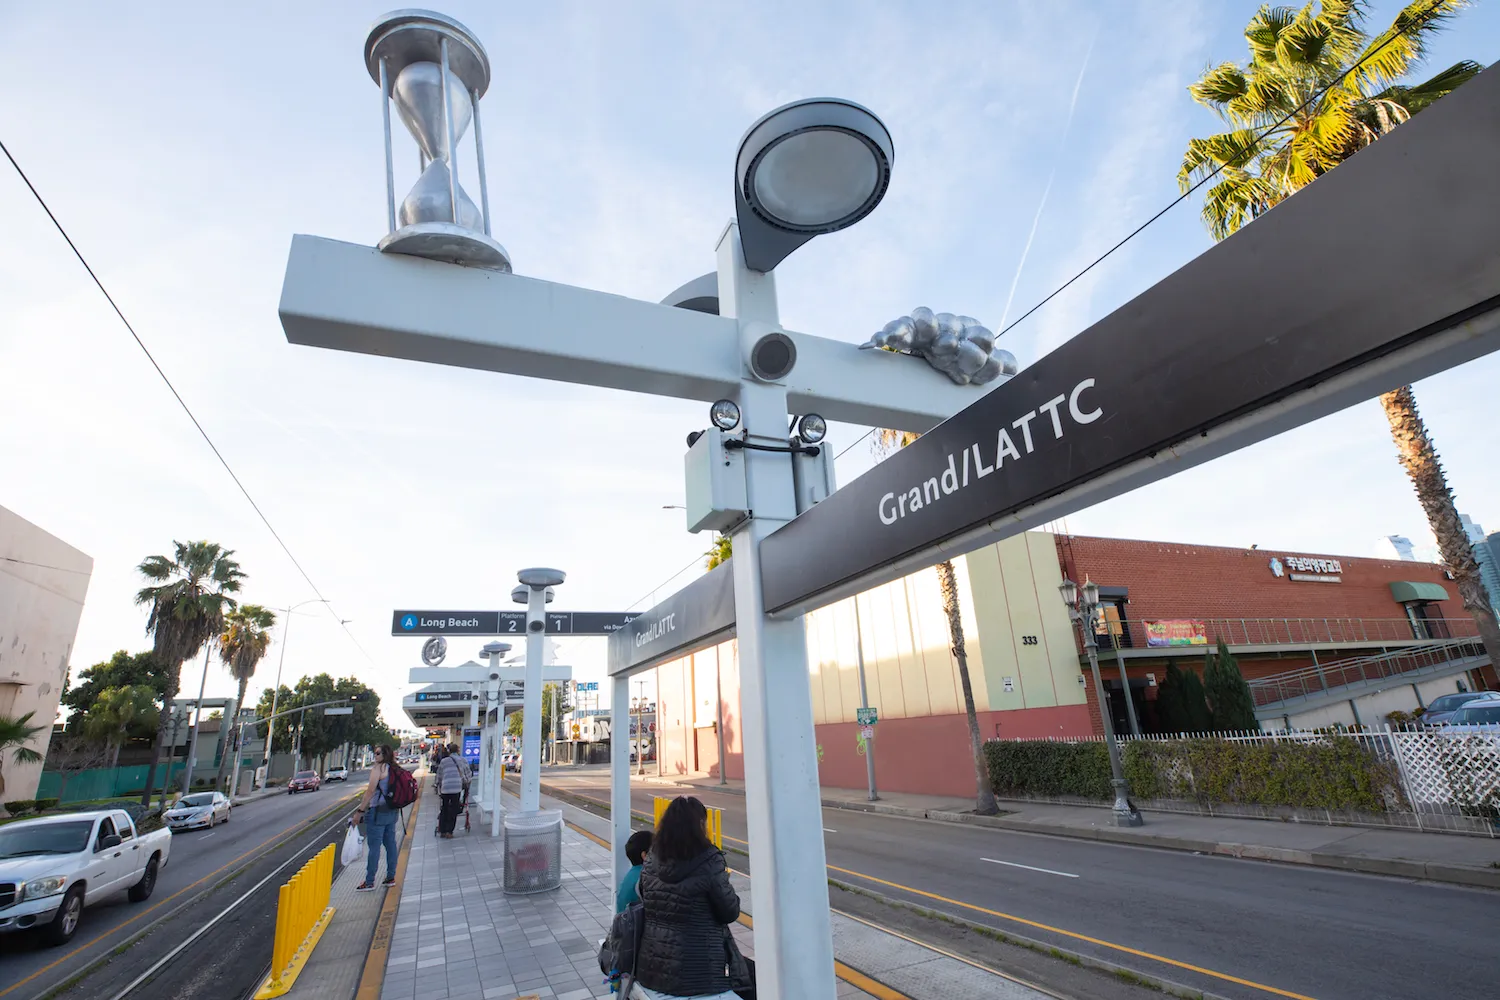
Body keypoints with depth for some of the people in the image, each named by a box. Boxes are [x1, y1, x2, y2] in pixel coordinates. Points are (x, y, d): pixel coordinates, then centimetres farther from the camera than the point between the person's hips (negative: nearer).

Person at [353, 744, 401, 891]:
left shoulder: (378, 768, -13)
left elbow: (370, 791, -18)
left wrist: (360, 810, -14)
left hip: (378, 811, -8)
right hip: (392, 811, 8)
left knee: (374, 846, 0)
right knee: (390, 844, 12)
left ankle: (369, 882, 6)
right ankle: (391, 877, 20)